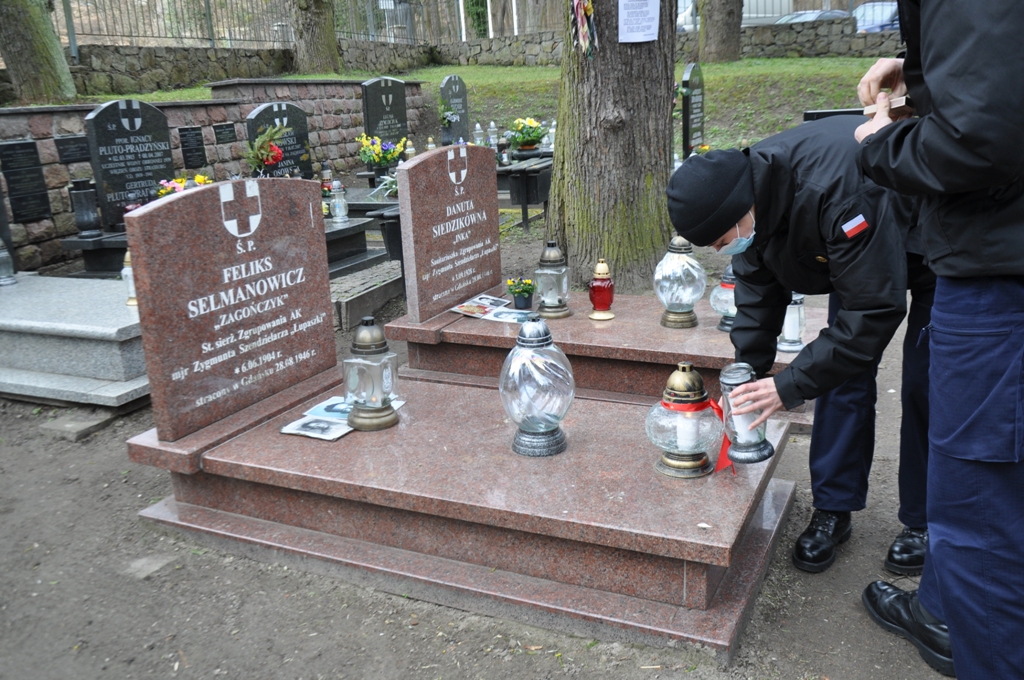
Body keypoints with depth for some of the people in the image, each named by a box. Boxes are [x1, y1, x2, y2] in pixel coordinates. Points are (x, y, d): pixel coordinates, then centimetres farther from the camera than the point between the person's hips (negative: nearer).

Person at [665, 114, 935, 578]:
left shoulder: (836, 192, -43)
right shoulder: (748, 191, -18)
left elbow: (873, 307, -38)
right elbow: (757, 300, -8)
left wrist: (791, 385, -35)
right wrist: (747, 382, -13)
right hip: (855, 254, 7)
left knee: (924, 387, -6)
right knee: (842, 375, 1)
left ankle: (924, 521, 13)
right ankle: (833, 509, 12)